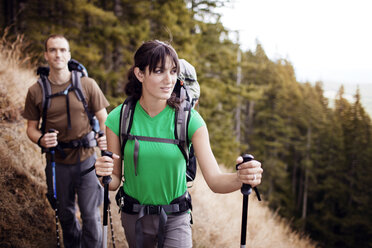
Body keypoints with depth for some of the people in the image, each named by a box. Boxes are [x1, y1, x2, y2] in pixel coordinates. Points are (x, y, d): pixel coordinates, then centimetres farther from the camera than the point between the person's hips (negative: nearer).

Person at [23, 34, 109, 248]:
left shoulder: (87, 84, -5)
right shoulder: (36, 91, -2)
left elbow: (103, 118, -1)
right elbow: (31, 127, 6)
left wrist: (106, 138, -22)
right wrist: (40, 140, -17)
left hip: (86, 159, -2)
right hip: (57, 163, 2)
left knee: (91, 215, 1)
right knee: (65, 215, 18)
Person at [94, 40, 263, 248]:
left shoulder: (189, 120, -15)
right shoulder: (118, 118, -12)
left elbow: (214, 180, -20)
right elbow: (114, 182, -5)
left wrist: (241, 178, -41)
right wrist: (104, 175, -28)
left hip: (176, 219, -1)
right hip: (134, 216, 2)